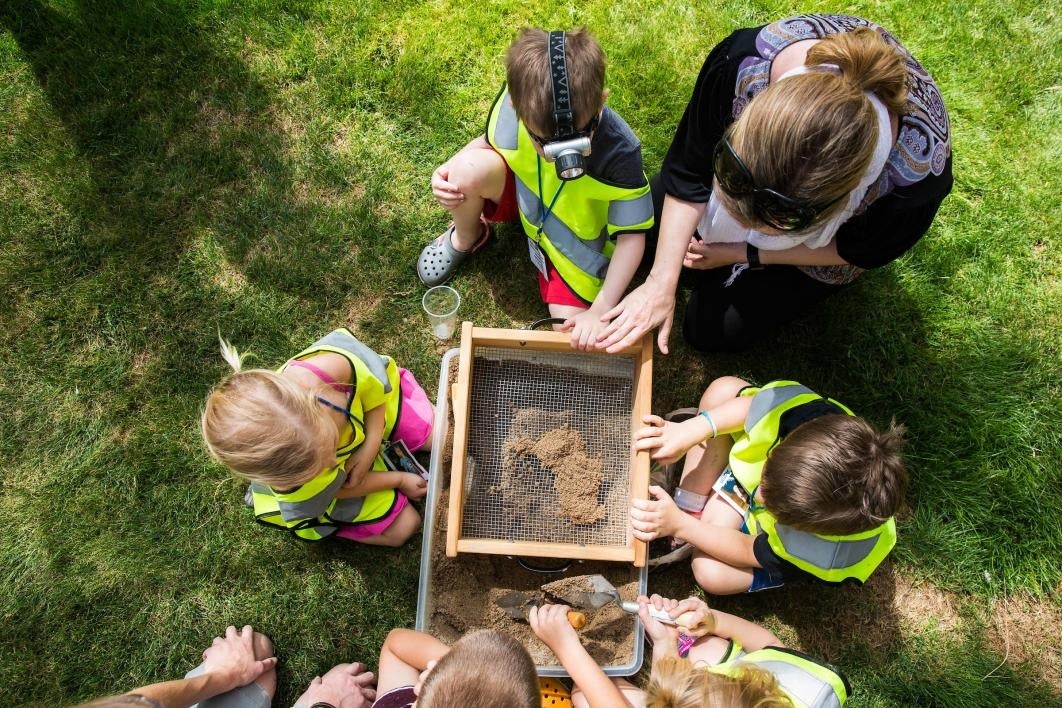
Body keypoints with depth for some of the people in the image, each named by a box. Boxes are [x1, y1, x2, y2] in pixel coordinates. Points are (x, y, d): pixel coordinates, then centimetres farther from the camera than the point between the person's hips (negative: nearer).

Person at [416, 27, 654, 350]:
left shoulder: (620, 153, -35)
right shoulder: (514, 103, -27)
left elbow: (631, 234, -23)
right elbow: (491, 142, -4)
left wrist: (600, 310, -29)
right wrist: (448, 169, -24)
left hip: (578, 237, -2)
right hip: (524, 190, 3)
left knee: (570, 330, -18)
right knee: (468, 169, -28)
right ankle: (465, 238, 6)